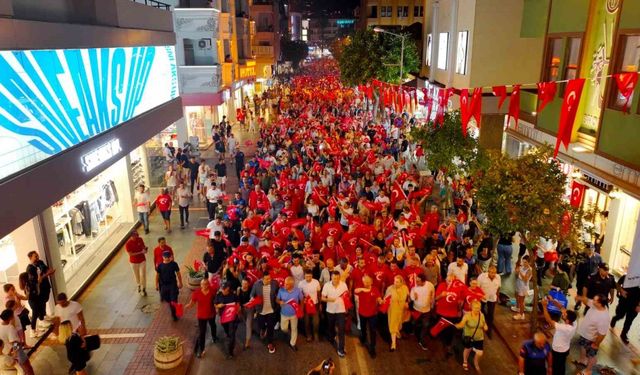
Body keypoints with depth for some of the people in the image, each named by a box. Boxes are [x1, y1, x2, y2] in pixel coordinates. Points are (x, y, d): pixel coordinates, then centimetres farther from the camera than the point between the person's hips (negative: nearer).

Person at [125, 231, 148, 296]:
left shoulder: (140, 239, -10)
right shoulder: (128, 244, -22)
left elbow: (143, 246, 7)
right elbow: (130, 254, -24)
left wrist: (145, 248, -18)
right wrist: (141, 252, -30)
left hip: (142, 260, 2)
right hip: (134, 262, -2)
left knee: (143, 275, 1)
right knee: (136, 275, 17)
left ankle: (143, 289, 15)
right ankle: (139, 285, 44)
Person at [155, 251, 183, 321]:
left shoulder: (174, 264, -9)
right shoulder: (160, 265, -7)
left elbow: (178, 274, 0)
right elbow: (157, 275, 3)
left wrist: (180, 283, 3)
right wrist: (156, 284, 5)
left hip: (173, 284, -2)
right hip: (164, 285, 2)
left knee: (174, 300, -7)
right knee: (168, 300, 13)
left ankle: (174, 314, 4)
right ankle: (173, 312, 33)